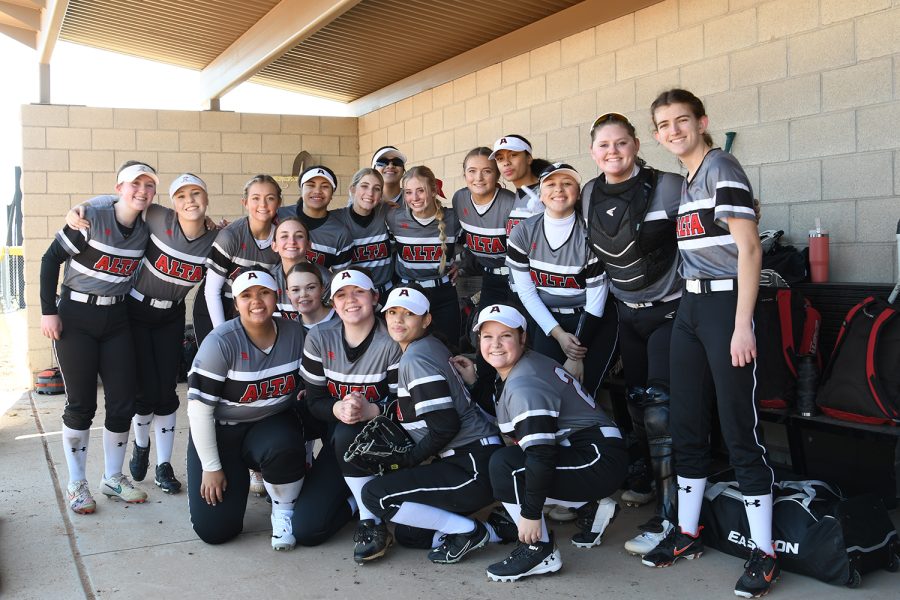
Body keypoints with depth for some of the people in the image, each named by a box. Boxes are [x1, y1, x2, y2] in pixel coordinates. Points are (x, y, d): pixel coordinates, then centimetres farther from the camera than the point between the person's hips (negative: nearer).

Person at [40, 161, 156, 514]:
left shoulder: (146, 231, 1)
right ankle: (76, 484, 15)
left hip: (116, 319, 5)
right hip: (76, 317, -5)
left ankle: (113, 478, 21)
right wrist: (48, 311, -12)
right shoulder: (91, 219, -14)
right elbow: (51, 259, -9)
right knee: (81, 403, 0)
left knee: (123, 401, 4)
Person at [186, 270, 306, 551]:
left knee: (285, 448, -37)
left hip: (273, 424, 2)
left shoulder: (295, 334, -8)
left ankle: (284, 512, -5)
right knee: (213, 529, -9)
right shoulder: (221, 342, -20)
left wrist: (305, 453, 4)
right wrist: (211, 467, -13)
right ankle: (239, 477, 24)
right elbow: (199, 408, -16)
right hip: (220, 432, -1)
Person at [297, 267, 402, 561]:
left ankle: (372, 522, -19)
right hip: (338, 438, 3)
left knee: (346, 434, -40)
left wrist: (370, 410, -34)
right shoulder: (319, 338, -6)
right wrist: (338, 409, -27)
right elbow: (314, 401, -4)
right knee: (305, 531, -10)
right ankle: (358, 496, 18)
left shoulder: (392, 341, -15)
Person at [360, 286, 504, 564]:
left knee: (375, 495, -13)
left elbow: (444, 427, -20)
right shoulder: (432, 346, 13)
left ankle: (469, 531, -5)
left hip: (475, 468, -10)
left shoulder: (415, 360, -16)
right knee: (408, 532, 16)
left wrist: (407, 461, -9)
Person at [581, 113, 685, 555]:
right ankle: (649, 479, 35)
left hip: (670, 309, -6)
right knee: (636, 400, 14)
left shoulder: (668, 187, -16)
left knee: (659, 405, -14)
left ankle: (668, 515, -11)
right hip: (628, 313, 6)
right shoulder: (589, 196, 2)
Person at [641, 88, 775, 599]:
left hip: (727, 303, -9)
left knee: (739, 428, -6)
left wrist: (742, 326, -19)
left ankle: (765, 554, 4)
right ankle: (687, 533, 25)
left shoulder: (722, 168, -8)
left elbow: (749, 248, -14)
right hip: (691, 306, 9)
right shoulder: (685, 181, 16)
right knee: (686, 422, 12)